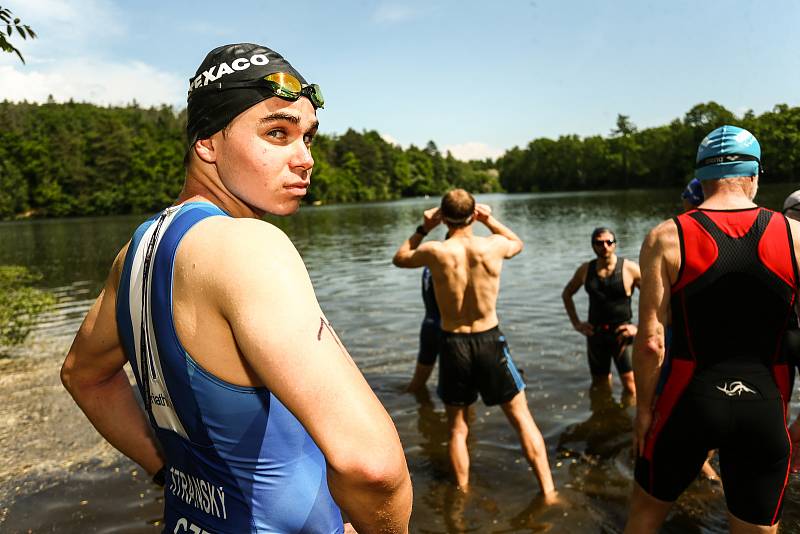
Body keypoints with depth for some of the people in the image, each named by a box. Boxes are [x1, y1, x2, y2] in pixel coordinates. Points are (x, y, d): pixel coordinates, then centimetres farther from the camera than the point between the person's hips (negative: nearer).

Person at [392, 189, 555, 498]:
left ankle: (463, 494, 26)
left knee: (457, 428, 17)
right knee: (522, 418, 14)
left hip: (453, 344, 0)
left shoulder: (435, 252, -12)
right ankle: (548, 491, 18)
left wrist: (423, 229, 12)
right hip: (489, 341, 0)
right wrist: (490, 220, 13)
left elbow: (400, 259, 10)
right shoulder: (493, 246, -9)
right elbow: (517, 243, 17)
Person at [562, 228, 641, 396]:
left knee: (631, 388, -7)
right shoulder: (586, 270, 3)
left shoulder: (630, 269, -8)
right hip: (595, 334, 4)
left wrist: (640, 327, -9)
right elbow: (566, 294, 18)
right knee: (600, 387, 17)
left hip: (621, 334, -3)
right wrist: (576, 323, 8)